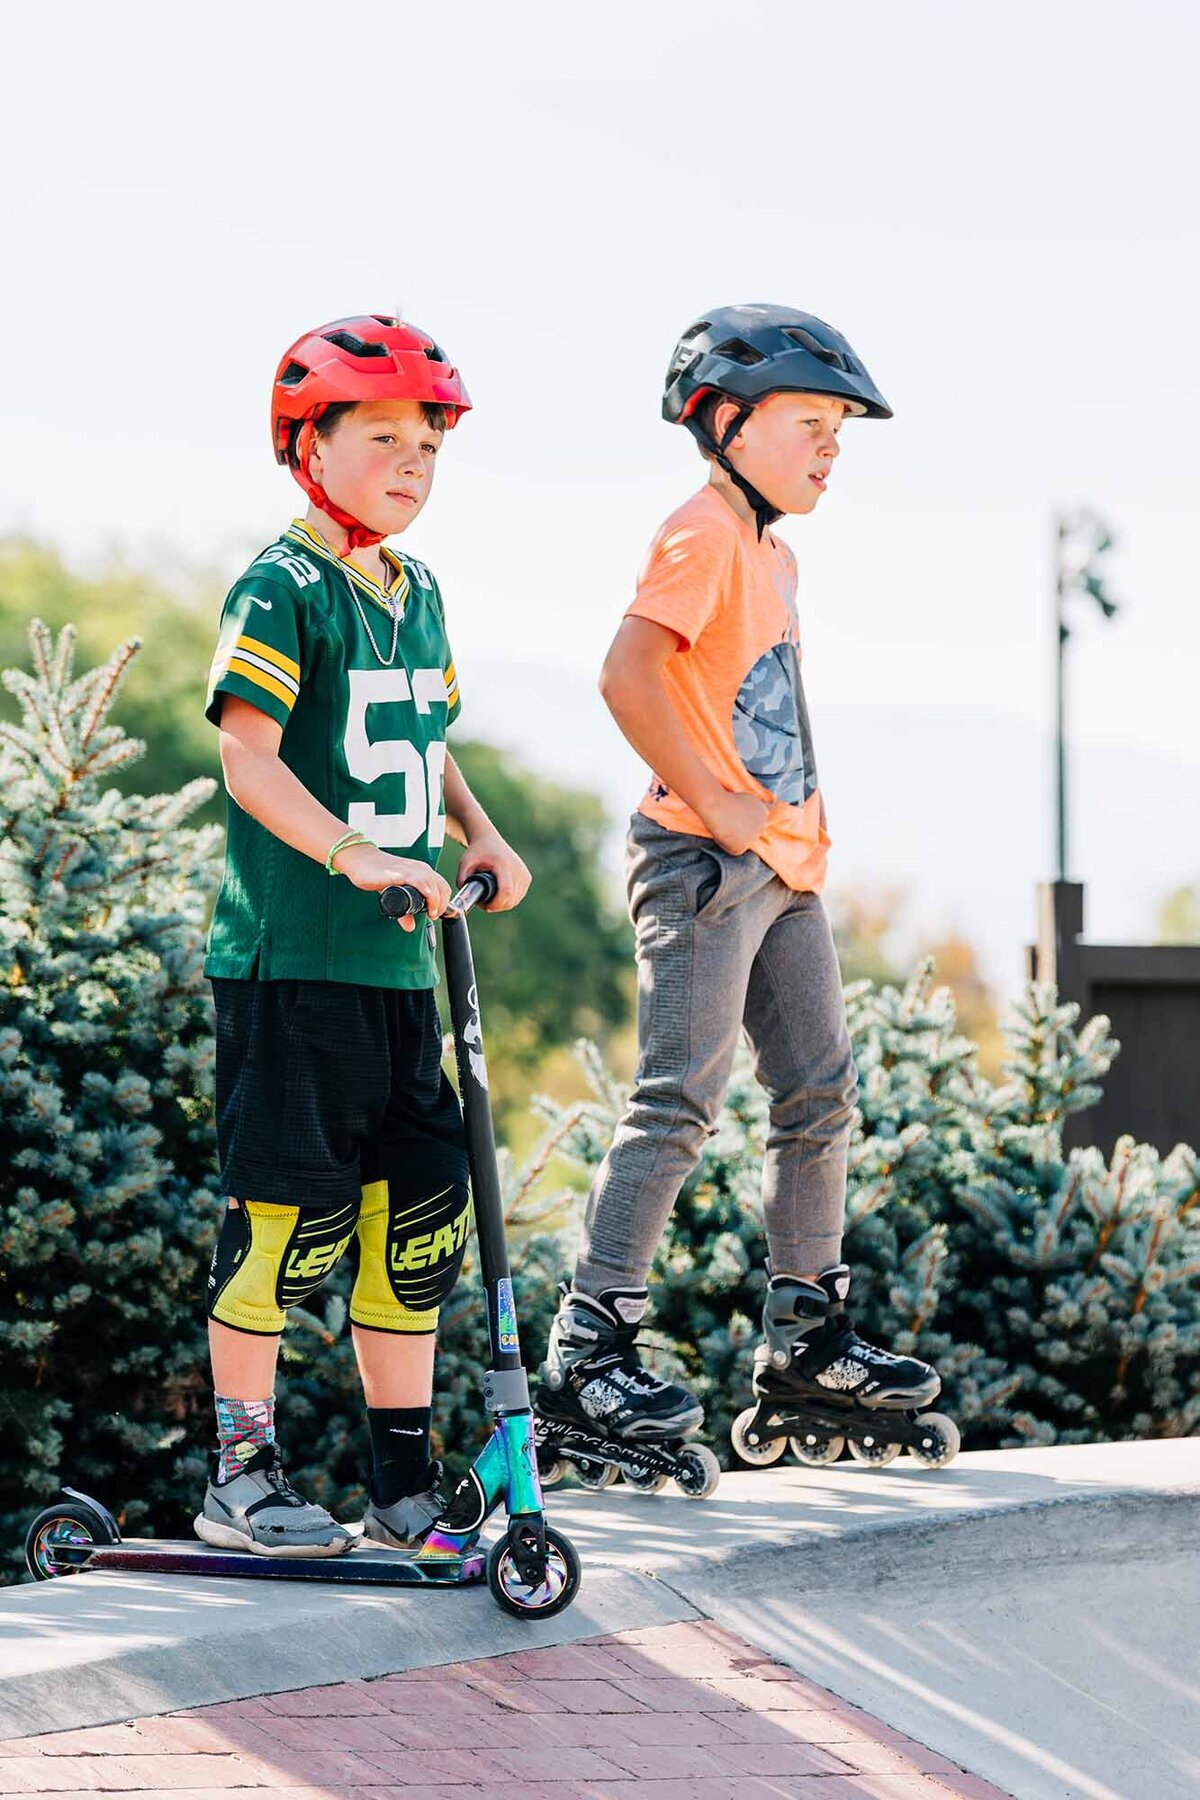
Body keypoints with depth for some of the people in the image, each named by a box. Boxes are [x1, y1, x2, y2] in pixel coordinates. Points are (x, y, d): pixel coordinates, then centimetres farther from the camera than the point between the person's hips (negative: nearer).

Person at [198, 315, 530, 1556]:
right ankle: (240, 1478, 5)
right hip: (290, 961, -8)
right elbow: (249, 757, -18)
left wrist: (478, 836, 11)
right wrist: (355, 857, -28)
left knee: (419, 1215, 8)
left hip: (400, 964, 8)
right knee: (289, 1214, -6)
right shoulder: (284, 591, -9)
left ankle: (405, 1484, 16)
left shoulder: (417, 595, 15)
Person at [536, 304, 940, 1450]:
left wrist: (805, 832, 14)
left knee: (819, 1094, 11)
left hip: (783, 870, 10)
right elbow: (627, 675, -24)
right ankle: (586, 1348, -13)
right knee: (680, 1102, -13)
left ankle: (808, 1333, 20)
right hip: (705, 866, -10)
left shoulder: (774, 555, 19)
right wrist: (715, 806, -20)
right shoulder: (702, 534, -11)